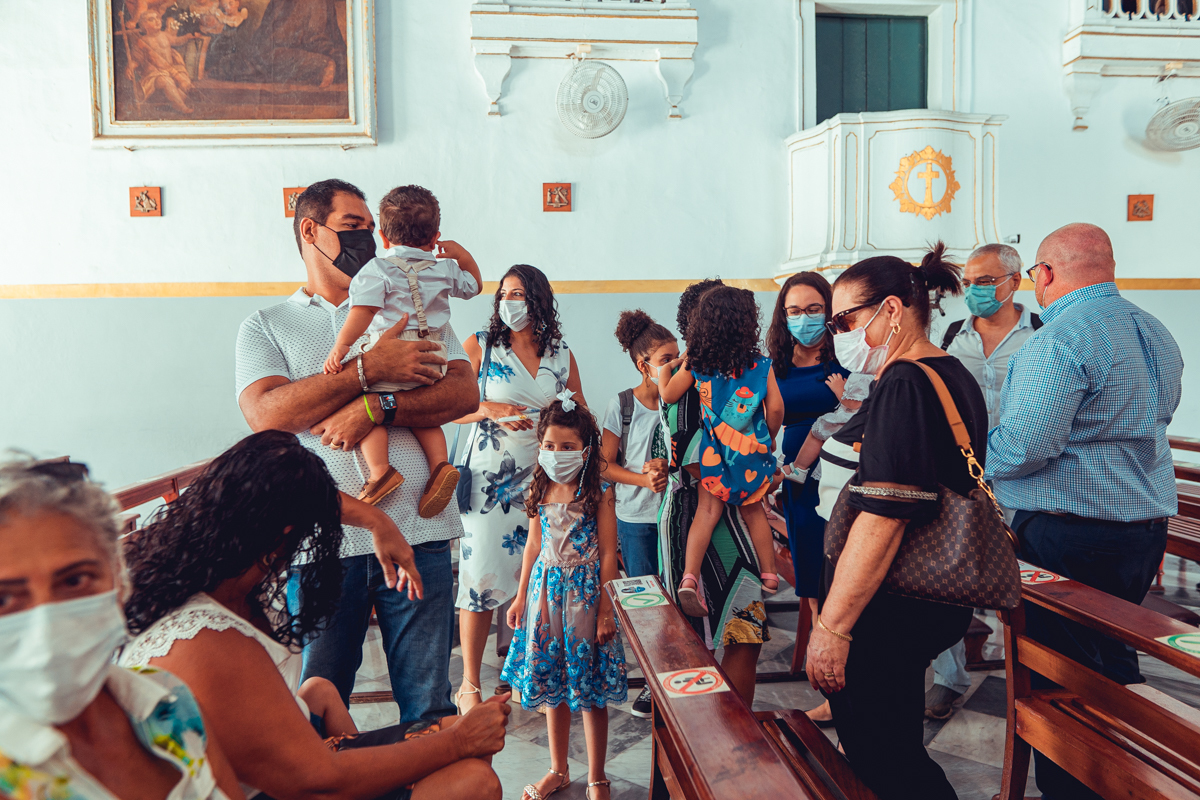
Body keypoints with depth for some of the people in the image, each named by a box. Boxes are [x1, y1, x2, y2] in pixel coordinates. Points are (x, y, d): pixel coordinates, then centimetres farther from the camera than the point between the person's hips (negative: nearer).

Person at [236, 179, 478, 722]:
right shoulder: (265, 327, 11)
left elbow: (463, 393, 0)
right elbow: (266, 413, -8)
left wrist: (374, 408, -14)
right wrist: (369, 369, -13)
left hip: (416, 531, 1)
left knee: (430, 707, 8)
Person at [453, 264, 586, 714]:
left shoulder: (561, 354, 9)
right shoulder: (479, 347, 2)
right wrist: (491, 410, -18)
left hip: (545, 479, 3)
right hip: (489, 478, -2)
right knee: (482, 576, -2)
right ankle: (470, 685, 14)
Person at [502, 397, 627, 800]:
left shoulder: (598, 493, -11)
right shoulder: (541, 491, 3)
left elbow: (607, 554, -9)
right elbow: (533, 546, 12)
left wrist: (606, 608, -11)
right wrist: (520, 597, 13)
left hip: (584, 591, -5)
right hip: (545, 589, 5)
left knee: (591, 689, 3)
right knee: (551, 684, 13)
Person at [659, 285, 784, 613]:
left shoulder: (696, 364, -6)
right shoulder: (761, 364, -7)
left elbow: (668, 395, 4)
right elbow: (775, 407, -7)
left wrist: (664, 369, 24)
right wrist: (770, 438, 12)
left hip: (715, 450, 0)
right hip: (753, 450, 0)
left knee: (707, 510, 4)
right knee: (753, 510, 16)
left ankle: (689, 576, -10)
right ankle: (770, 575, 28)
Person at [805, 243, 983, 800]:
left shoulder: (902, 386, -21)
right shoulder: (954, 375, 11)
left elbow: (882, 518, -28)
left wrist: (833, 626, -25)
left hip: (886, 617, -10)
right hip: (931, 605, 10)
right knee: (898, 749, 24)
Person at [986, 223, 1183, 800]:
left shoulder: (1056, 341, -20)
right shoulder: (1155, 333, 11)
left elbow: (1022, 447, -27)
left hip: (1067, 537, -9)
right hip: (1148, 527, 10)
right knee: (1113, 660, 24)